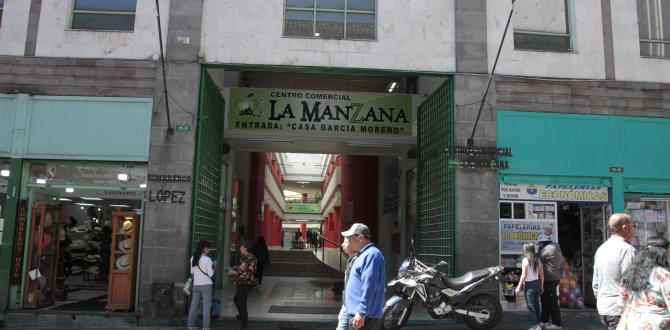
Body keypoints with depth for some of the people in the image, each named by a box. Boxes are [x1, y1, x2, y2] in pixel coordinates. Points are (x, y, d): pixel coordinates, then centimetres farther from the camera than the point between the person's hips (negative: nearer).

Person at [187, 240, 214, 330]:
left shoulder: (193, 258, 4)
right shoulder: (207, 259, -12)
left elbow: (192, 272, 11)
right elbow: (210, 274, -8)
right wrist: (213, 268, 10)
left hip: (196, 284, 5)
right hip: (206, 284, -5)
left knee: (194, 305, 9)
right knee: (206, 305, 0)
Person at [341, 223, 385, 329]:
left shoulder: (371, 254, -17)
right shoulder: (363, 254, 16)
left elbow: (369, 287, -24)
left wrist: (361, 313, -25)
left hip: (364, 316, -10)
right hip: (357, 313, 10)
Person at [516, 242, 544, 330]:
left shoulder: (525, 260, -14)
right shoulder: (538, 259, 5)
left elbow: (524, 275, -15)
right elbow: (542, 275, 8)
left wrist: (519, 286, -9)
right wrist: (542, 286, 18)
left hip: (529, 285, -6)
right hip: (537, 283, 7)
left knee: (531, 306, 0)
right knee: (536, 305, 14)